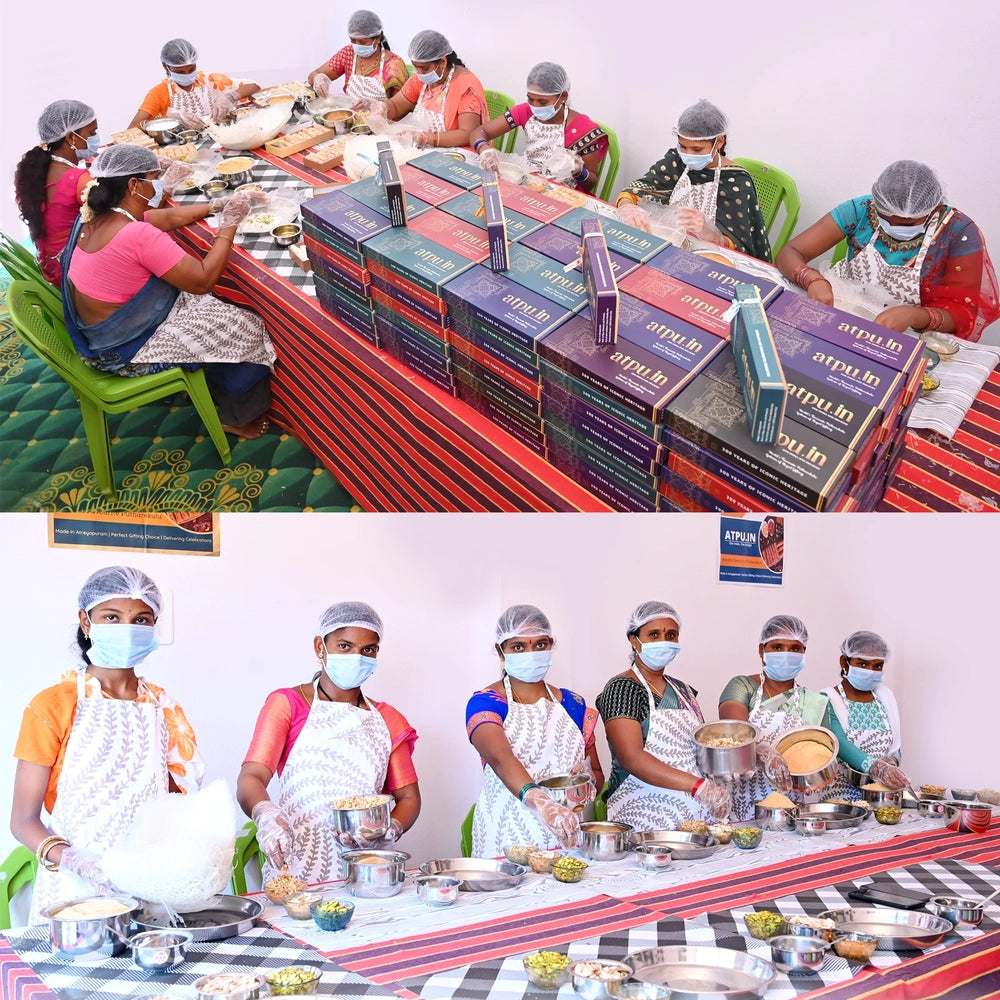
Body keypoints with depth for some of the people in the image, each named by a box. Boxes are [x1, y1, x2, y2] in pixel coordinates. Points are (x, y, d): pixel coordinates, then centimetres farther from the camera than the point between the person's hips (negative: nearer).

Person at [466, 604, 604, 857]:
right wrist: (542, 805, -36)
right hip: (508, 838, -3)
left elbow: (598, 777, 19)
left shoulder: (573, 704, 12)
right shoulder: (485, 703, -1)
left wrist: (589, 777, -4)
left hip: (567, 838, 3)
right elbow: (499, 758, -20)